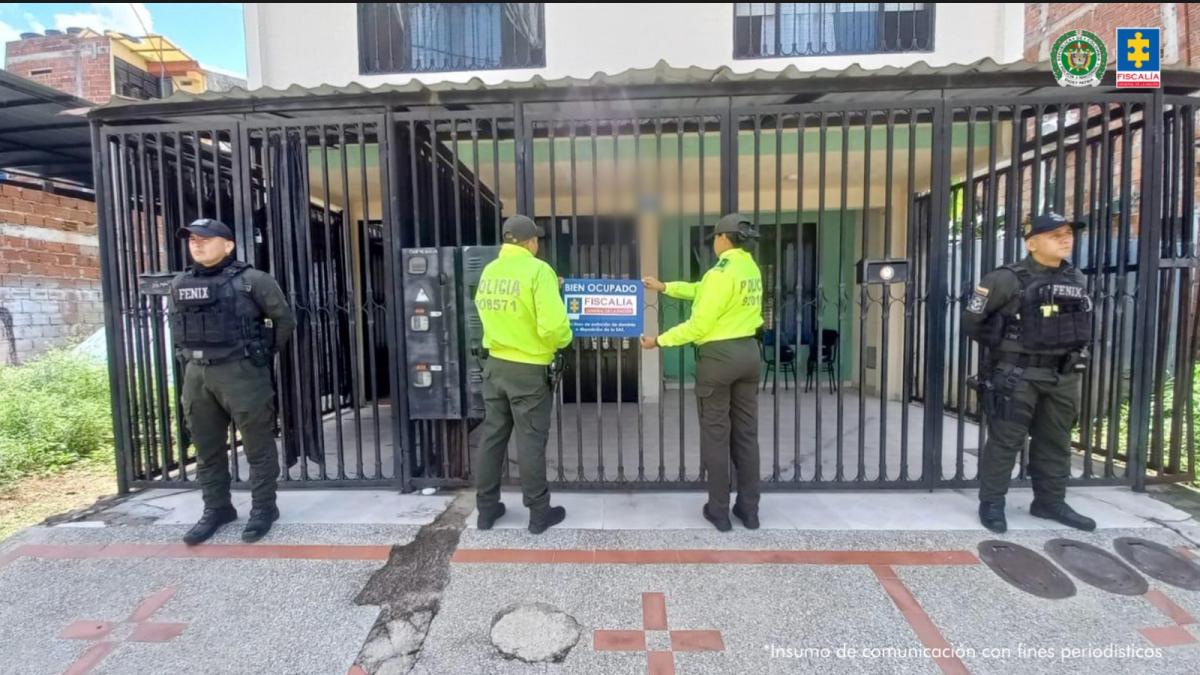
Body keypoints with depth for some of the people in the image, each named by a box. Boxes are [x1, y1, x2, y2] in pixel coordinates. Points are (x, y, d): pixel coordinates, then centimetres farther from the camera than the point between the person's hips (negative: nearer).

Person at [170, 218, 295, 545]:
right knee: (207, 448, 14)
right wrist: (188, 357, 14)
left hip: (241, 372, -6)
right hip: (196, 374, 6)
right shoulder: (180, 284, 11)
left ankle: (263, 508, 14)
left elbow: (284, 319, -1)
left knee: (258, 446, 2)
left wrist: (266, 355, 4)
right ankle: (217, 508, 29)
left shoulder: (251, 281, -6)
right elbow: (176, 326, 23)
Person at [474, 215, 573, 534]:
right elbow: (552, 326, -24)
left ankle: (486, 509, 28)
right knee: (531, 441, 5)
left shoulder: (488, 271, 5)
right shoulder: (537, 269, -15)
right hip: (529, 369, -6)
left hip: (495, 365, 6)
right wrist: (564, 340, -1)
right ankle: (539, 513, 20)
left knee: (492, 436, 15)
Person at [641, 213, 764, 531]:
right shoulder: (751, 268, 10)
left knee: (715, 434, 4)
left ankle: (719, 511, 14)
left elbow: (698, 326, -17)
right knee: (746, 432, 13)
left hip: (719, 356, -8)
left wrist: (659, 341, -8)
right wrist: (664, 287, 22)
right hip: (749, 352, 8)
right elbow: (703, 291, 18)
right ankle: (749, 509, 22)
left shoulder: (722, 272, -17)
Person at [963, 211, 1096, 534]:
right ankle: (992, 503, 9)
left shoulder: (1077, 280, 12)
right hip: (1016, 375, -7)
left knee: (1055, 442, 15)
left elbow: (1082, 324, 24)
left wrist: (1074, 354, 14)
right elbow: (971, 319, -7)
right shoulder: (1008, 279, -10)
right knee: (1005, 441, -2)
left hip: (1063, 377, 7)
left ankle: (1050, 502, 29)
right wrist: (1003, 344, -1)